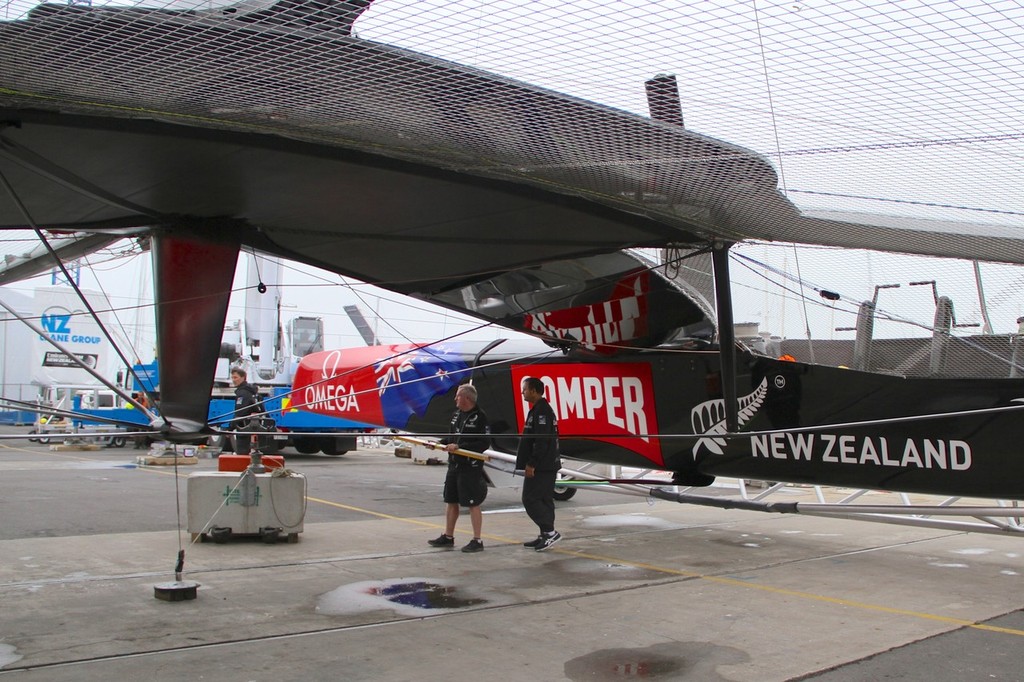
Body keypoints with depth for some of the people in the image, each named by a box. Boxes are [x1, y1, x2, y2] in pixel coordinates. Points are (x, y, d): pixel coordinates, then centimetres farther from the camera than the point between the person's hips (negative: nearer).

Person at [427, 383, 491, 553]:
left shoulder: (479, 416, -14)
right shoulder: (457, 413, 11)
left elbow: (485, 443, -19)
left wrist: (459, 447, -22)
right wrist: (440, 443, 2)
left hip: (471, 467, -8)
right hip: (454, 464, 8)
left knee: (473, 504, -2)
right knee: (451, 501, 14)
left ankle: (477, 541, 6)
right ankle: (448, 537, 26)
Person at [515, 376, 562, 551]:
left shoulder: (541, 411, -16)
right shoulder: (541, 409, 17)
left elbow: (541, 441, -23)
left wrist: (531, 464, -21)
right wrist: (531, 463, 20)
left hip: (541, 467, -10)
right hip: (547, 465, 10)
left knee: (530, 499, -8)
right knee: (544, 500, 12)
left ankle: (550, 531, -7)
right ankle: (546, 535, 16)